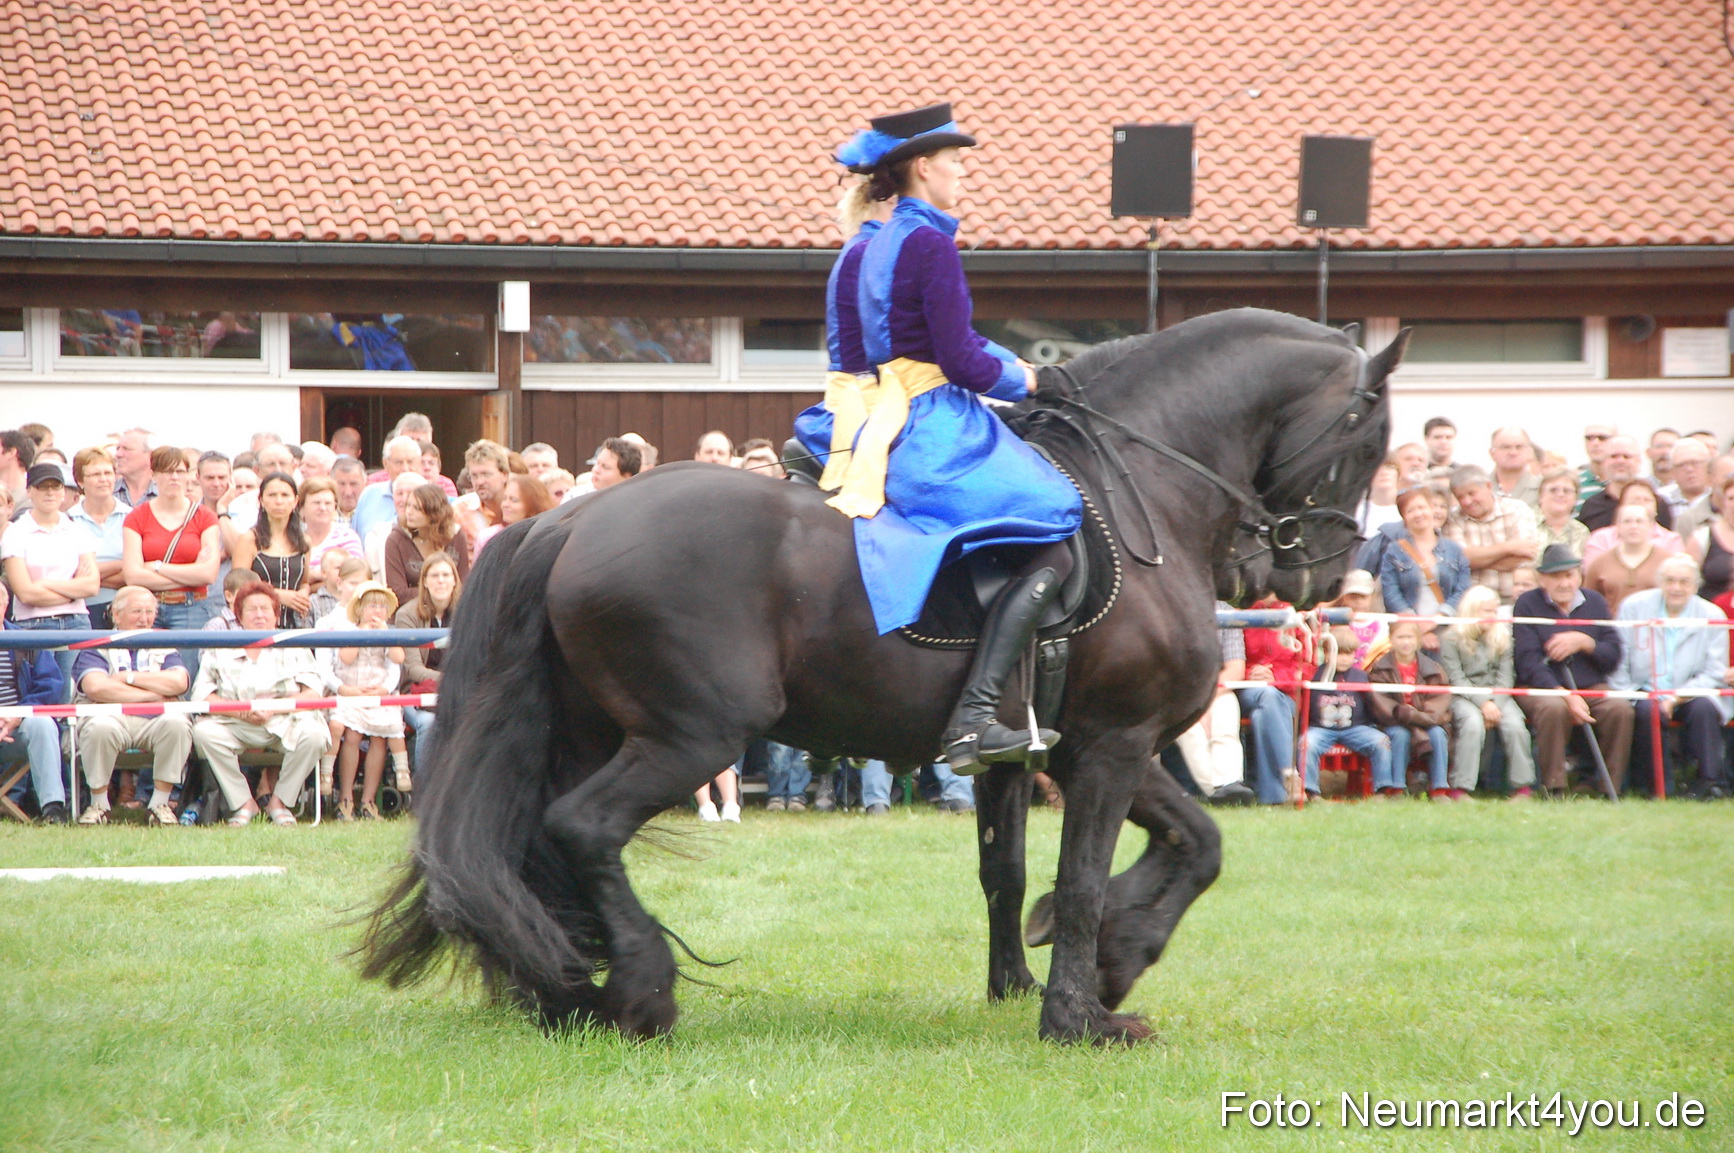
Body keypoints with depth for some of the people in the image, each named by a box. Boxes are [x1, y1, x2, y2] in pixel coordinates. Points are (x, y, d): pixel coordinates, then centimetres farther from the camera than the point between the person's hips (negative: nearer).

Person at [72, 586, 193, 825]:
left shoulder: (164, 647, 20)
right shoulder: (97, 647, 11)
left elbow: (179, 682, -2)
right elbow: (95, 687, -10)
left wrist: (129, 678, -4)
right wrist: (153, 695, -7)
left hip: (155, 719, 2)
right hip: (110, 715, -2)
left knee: (177, 723, -31)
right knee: (100, 728, -37)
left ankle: (160, 803, -17)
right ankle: (98, 805, -17)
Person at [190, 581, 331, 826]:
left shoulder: (294, 649, 8)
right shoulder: (221, 651, 8)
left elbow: (312, 693, -4)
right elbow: (200, 695, -3)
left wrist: (273, 708, -19)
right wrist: (239, 711, -18)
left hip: (284, 725, 0)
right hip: (236, 727, 0)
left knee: (312, 734, -31)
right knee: (204, 731, -29)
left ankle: (280, 801, -9)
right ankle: (243, 803, -16)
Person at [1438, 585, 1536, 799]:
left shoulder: (1502, 637, 10)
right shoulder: (1451, 639, -2)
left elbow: (1506, 677, 5)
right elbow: (1456, 679, -8)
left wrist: (1494, 703, -13)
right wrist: (1483, 703, -19)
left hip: (1497, 696, 3)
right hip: (1465, 696, -3)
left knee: (1515, 725, -25)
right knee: (1473, 724, -34)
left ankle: (1523, 786, -16)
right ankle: (1461, 788, -30)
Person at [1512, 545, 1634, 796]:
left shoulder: (1594, 602, 10)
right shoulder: (1528, 604, -1)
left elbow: (1613, 657, 5)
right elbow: (1528, 662, -11)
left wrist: (1584, 642, -15)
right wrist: (1566, 696, -23)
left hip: (1591, 687, 3)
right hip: (1539, 688, -3)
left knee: (1620, 709, -26)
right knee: (1553, 708, -36)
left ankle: (1610, 790, -17)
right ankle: (1554, 790, -29)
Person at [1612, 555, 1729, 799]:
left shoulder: (1712, 616, -1)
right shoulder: (1634, 607, 1)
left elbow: (1715, 675, -5)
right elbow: (1619, 662, 1)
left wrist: (1676, 698, -19)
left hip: (1690, 694, 0)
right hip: (1645, 692, 0)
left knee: (1704, 708, -32)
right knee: (1648, 711, -33)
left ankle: (1711, 782, -22)